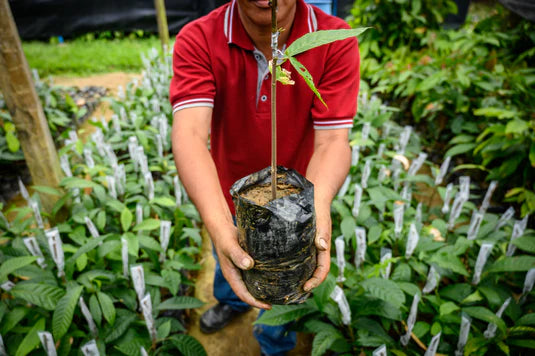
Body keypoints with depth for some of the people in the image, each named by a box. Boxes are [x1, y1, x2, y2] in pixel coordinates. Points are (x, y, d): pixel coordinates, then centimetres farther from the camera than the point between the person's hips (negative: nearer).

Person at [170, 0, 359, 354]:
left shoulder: (336, 42, -23)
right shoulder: (197, 41, -23)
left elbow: (332, 139, -28)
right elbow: (189, 133, -36)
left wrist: (318, 206, -48)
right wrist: (219, 225, -52)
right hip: (226, 199, 1)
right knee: (227, 265, 32)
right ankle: (231, 300, 72)